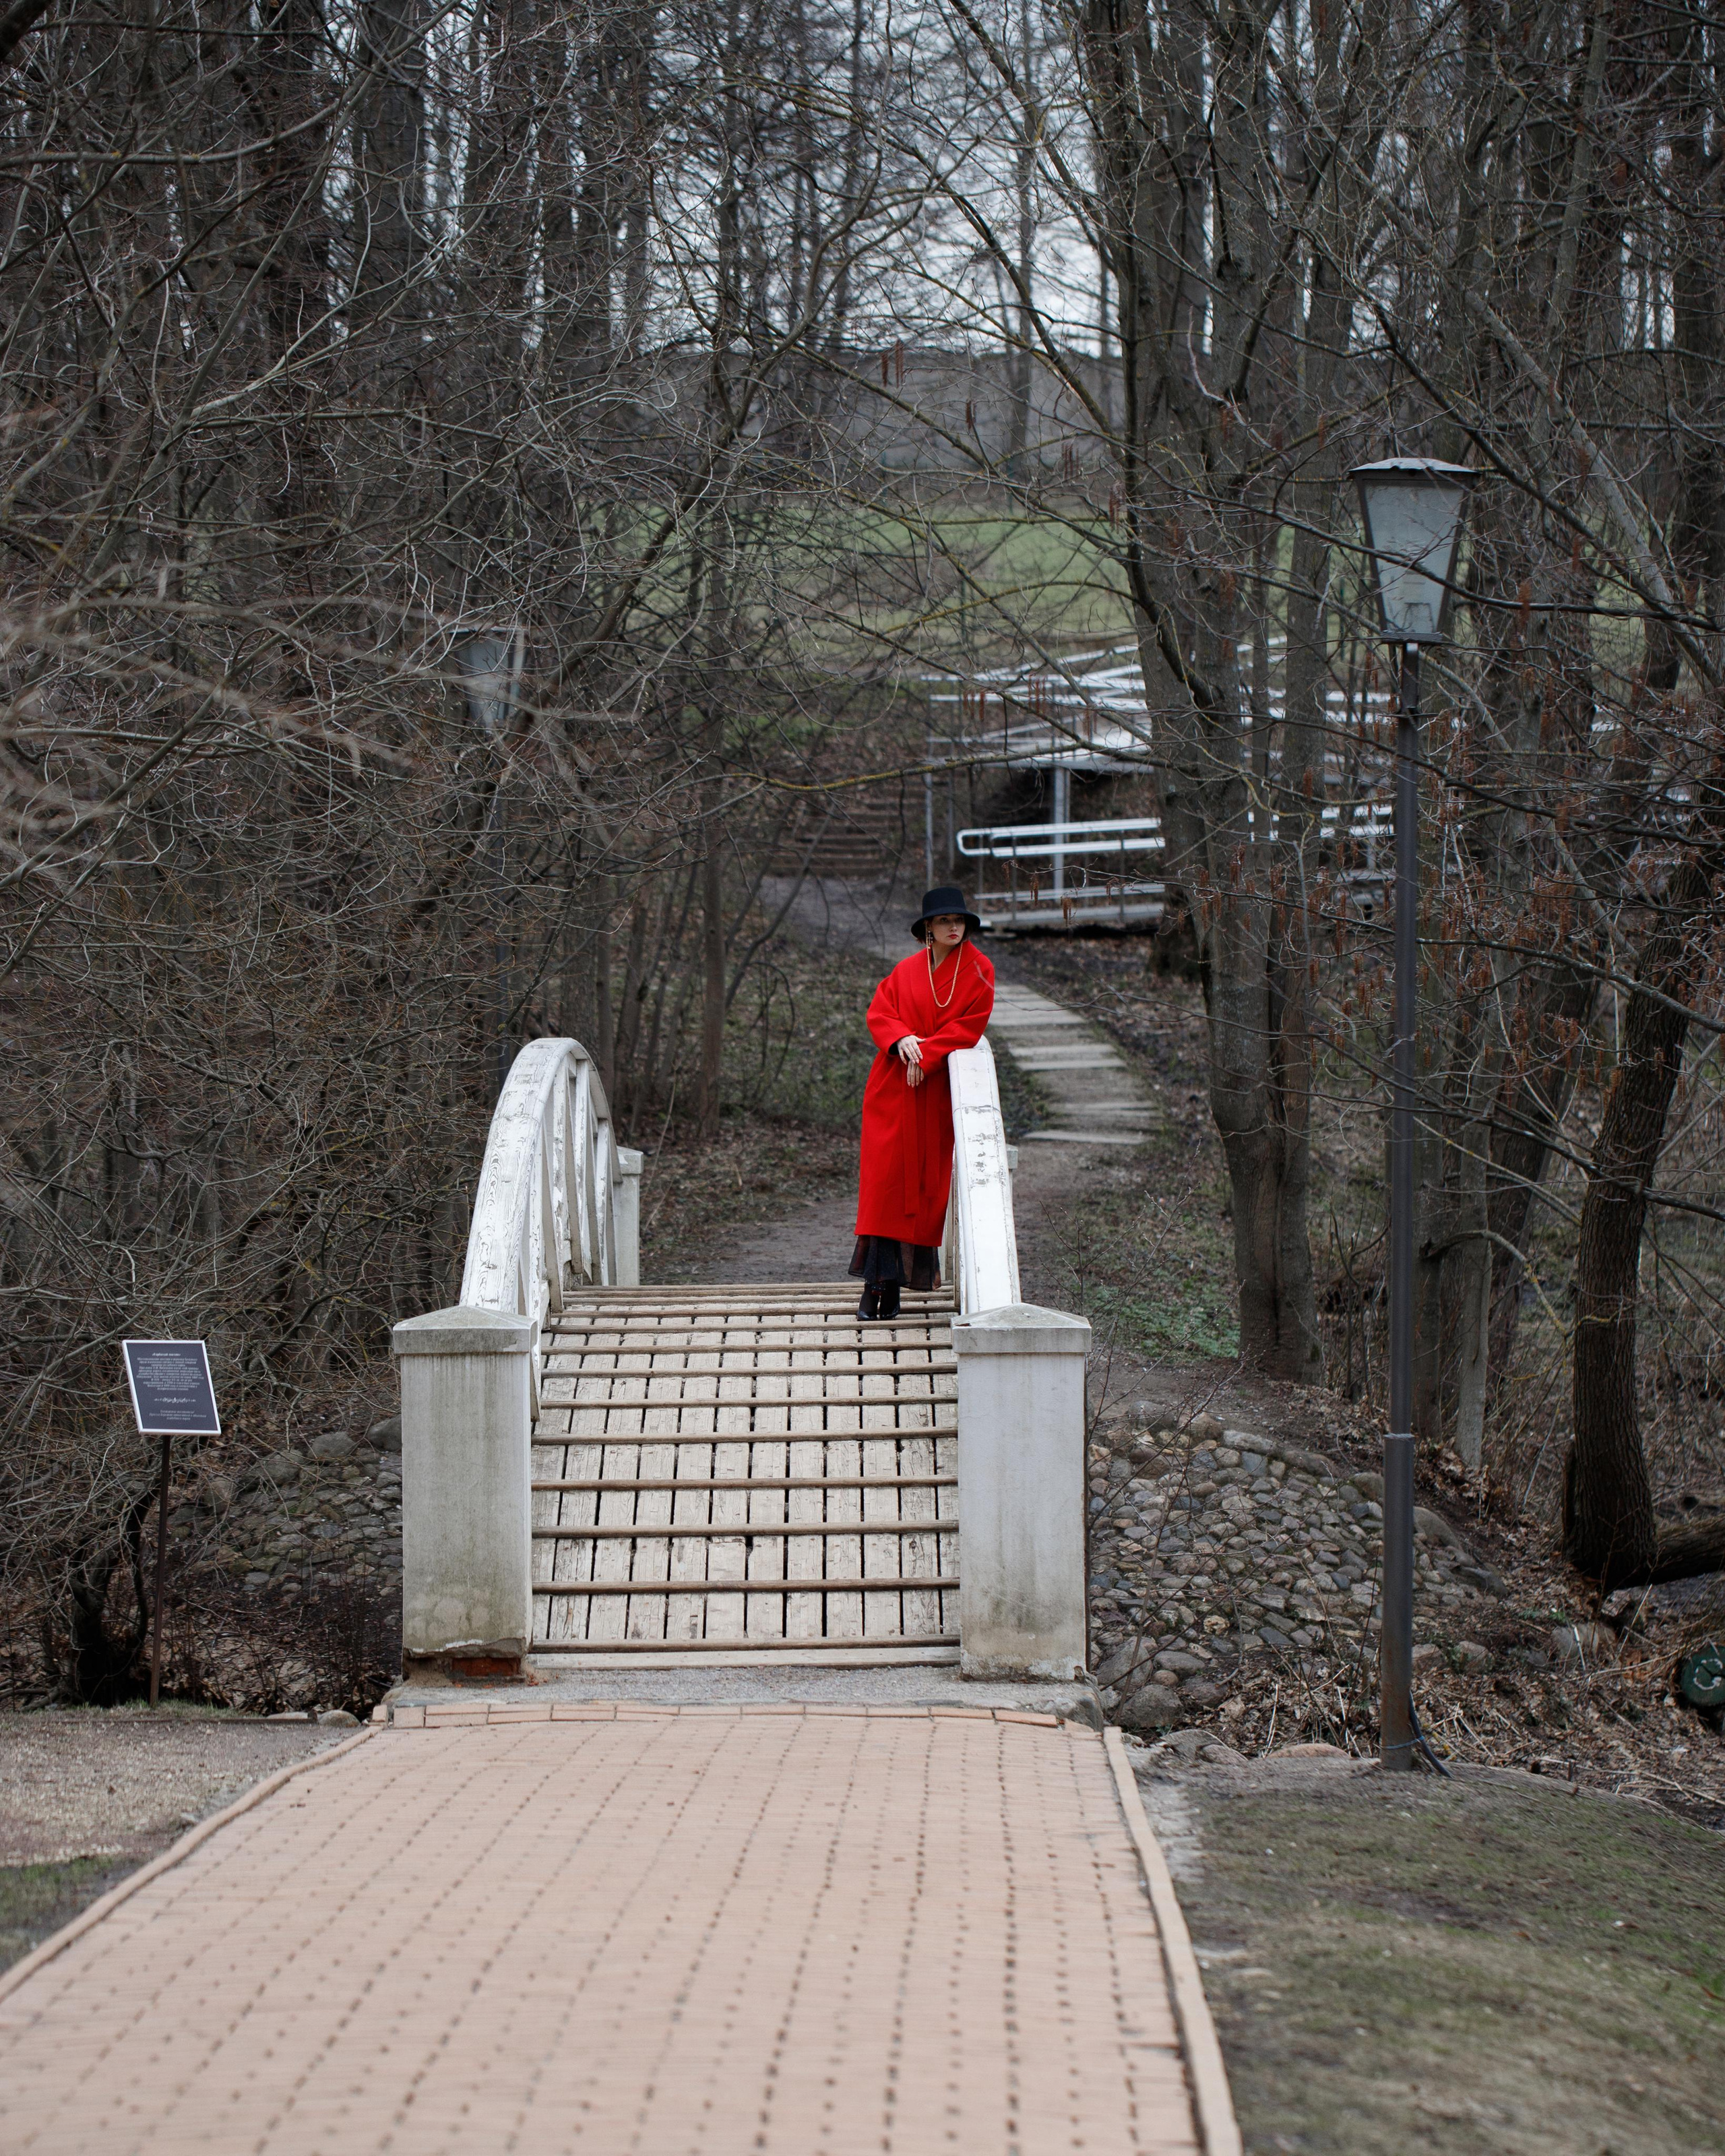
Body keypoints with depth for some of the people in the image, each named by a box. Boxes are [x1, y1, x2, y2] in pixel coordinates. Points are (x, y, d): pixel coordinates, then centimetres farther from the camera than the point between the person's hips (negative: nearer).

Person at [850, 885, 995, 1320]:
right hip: (893, 1088, 1)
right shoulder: (908, 969, 8)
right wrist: (901, 1039, -16)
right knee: (884, 1176, -7)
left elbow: (969, 1025, -7)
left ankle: (896, 1284, 5)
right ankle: (877, 1280, -8)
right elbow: (879, 1012, 4)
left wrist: (926, 1056, -15)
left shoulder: (978, 971, 0)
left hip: (937, 1089, -1)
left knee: (925, 1179, -1)